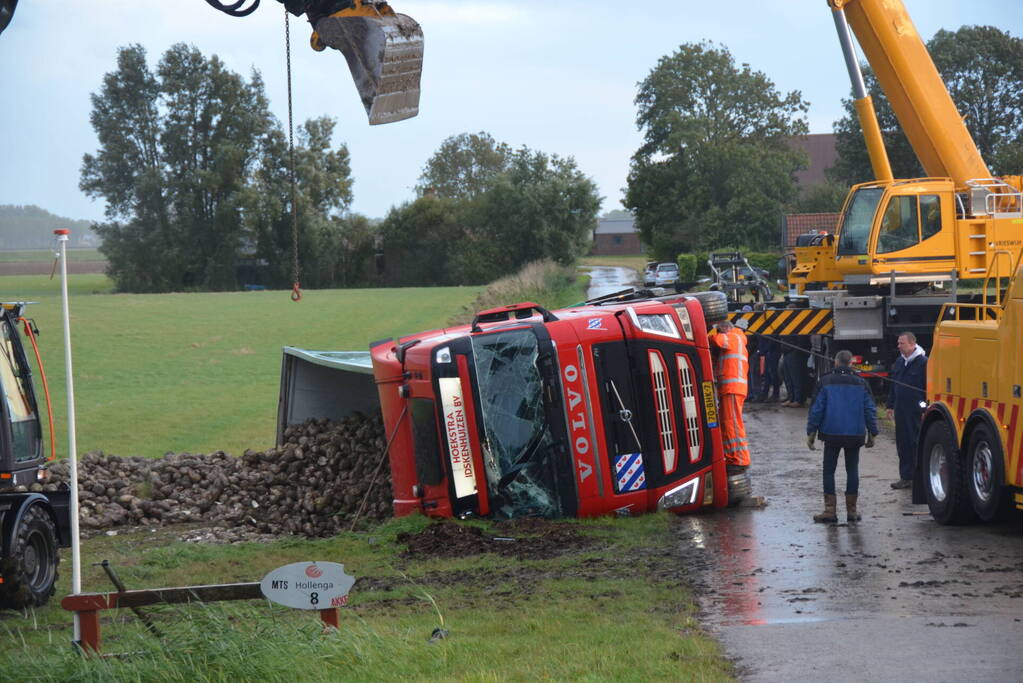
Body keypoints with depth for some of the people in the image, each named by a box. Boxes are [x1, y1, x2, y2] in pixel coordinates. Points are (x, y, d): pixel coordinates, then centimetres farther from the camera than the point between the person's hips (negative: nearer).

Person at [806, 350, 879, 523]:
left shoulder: (826, 382, -3)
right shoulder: (861, 384, 3)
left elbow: (816, 409, -4)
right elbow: (870, 410, 5)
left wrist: (811, 432, 2)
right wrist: (872, 434, 13)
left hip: (832, 434, -2)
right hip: (855, 435, 2)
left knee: (829, 471, 4)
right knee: (852, 470, 10)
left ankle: (830, 510, -3)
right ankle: (852, 510, 10)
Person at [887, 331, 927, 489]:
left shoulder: (923, 362, -10)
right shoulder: (899, 362, 14)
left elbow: (928, 387, -12)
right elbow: (893, 385, 21)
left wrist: (925, 409, -14)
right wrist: (891, 405, 18)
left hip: (916, 411, -7)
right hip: (901, 410, 7)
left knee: (916, 443, -4)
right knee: (902, 443, 9)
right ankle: (906, 477, 16)